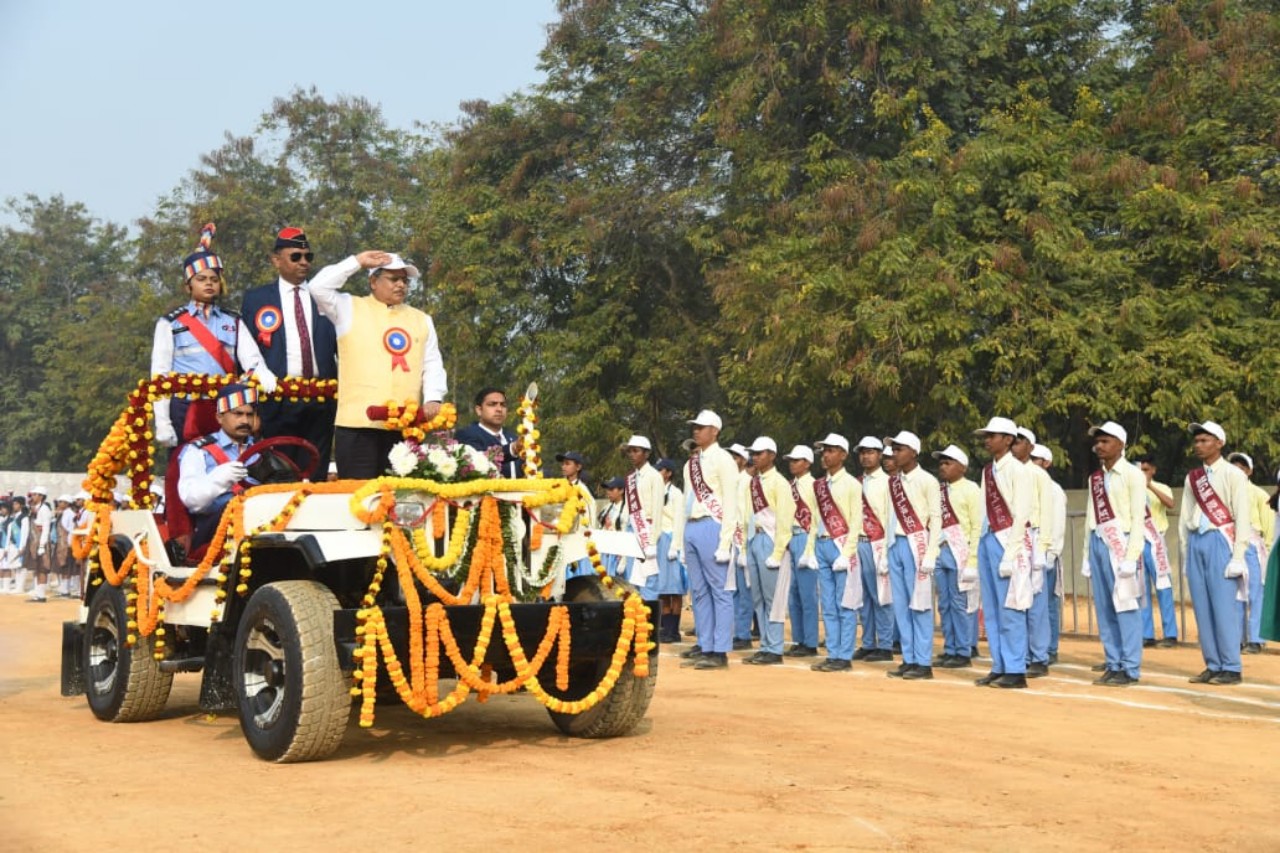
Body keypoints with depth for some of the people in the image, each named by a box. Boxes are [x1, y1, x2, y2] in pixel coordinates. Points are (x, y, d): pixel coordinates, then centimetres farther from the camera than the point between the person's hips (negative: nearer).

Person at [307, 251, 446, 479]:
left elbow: (432, 365, 13)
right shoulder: (350, 308, 9)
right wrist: (357, 262, 1)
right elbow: (318, 287, -5)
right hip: (358, 422, -3)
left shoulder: (421, 319, 17)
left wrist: (433, 398, -5)